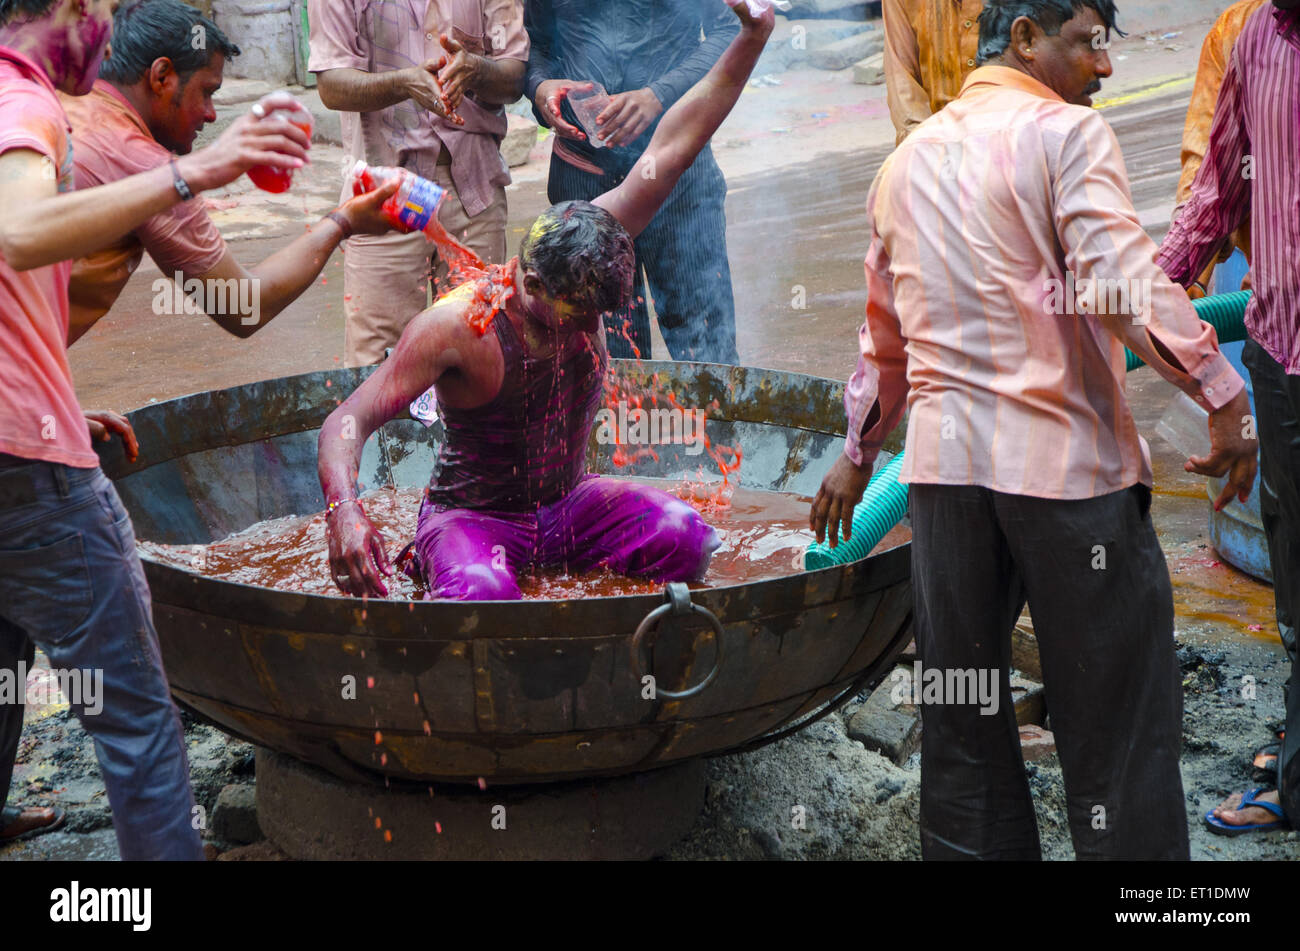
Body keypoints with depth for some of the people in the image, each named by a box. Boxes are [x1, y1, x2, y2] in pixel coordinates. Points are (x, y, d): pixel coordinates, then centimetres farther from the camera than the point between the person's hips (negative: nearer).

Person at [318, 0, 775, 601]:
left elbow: (672, 149, -13)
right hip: (471, 514, -5)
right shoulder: (455, 326, -26)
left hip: (569, 502, 6)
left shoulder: (583, 256, -12)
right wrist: (343, 511, -47)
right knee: (482, 596, -38)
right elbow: (348, 421, -27)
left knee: (686, 538, -19)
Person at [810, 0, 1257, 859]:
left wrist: (858, 453, 31)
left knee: (962, 723, 14)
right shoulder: (1068, 132, -5)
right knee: (1117, 720, 3)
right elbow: (1123, 288, -18)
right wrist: (1224, 397, -14)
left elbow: (886, 330, 24)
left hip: (945, 463, 6)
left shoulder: (907, 159, 16)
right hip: (1067, 461, -6)